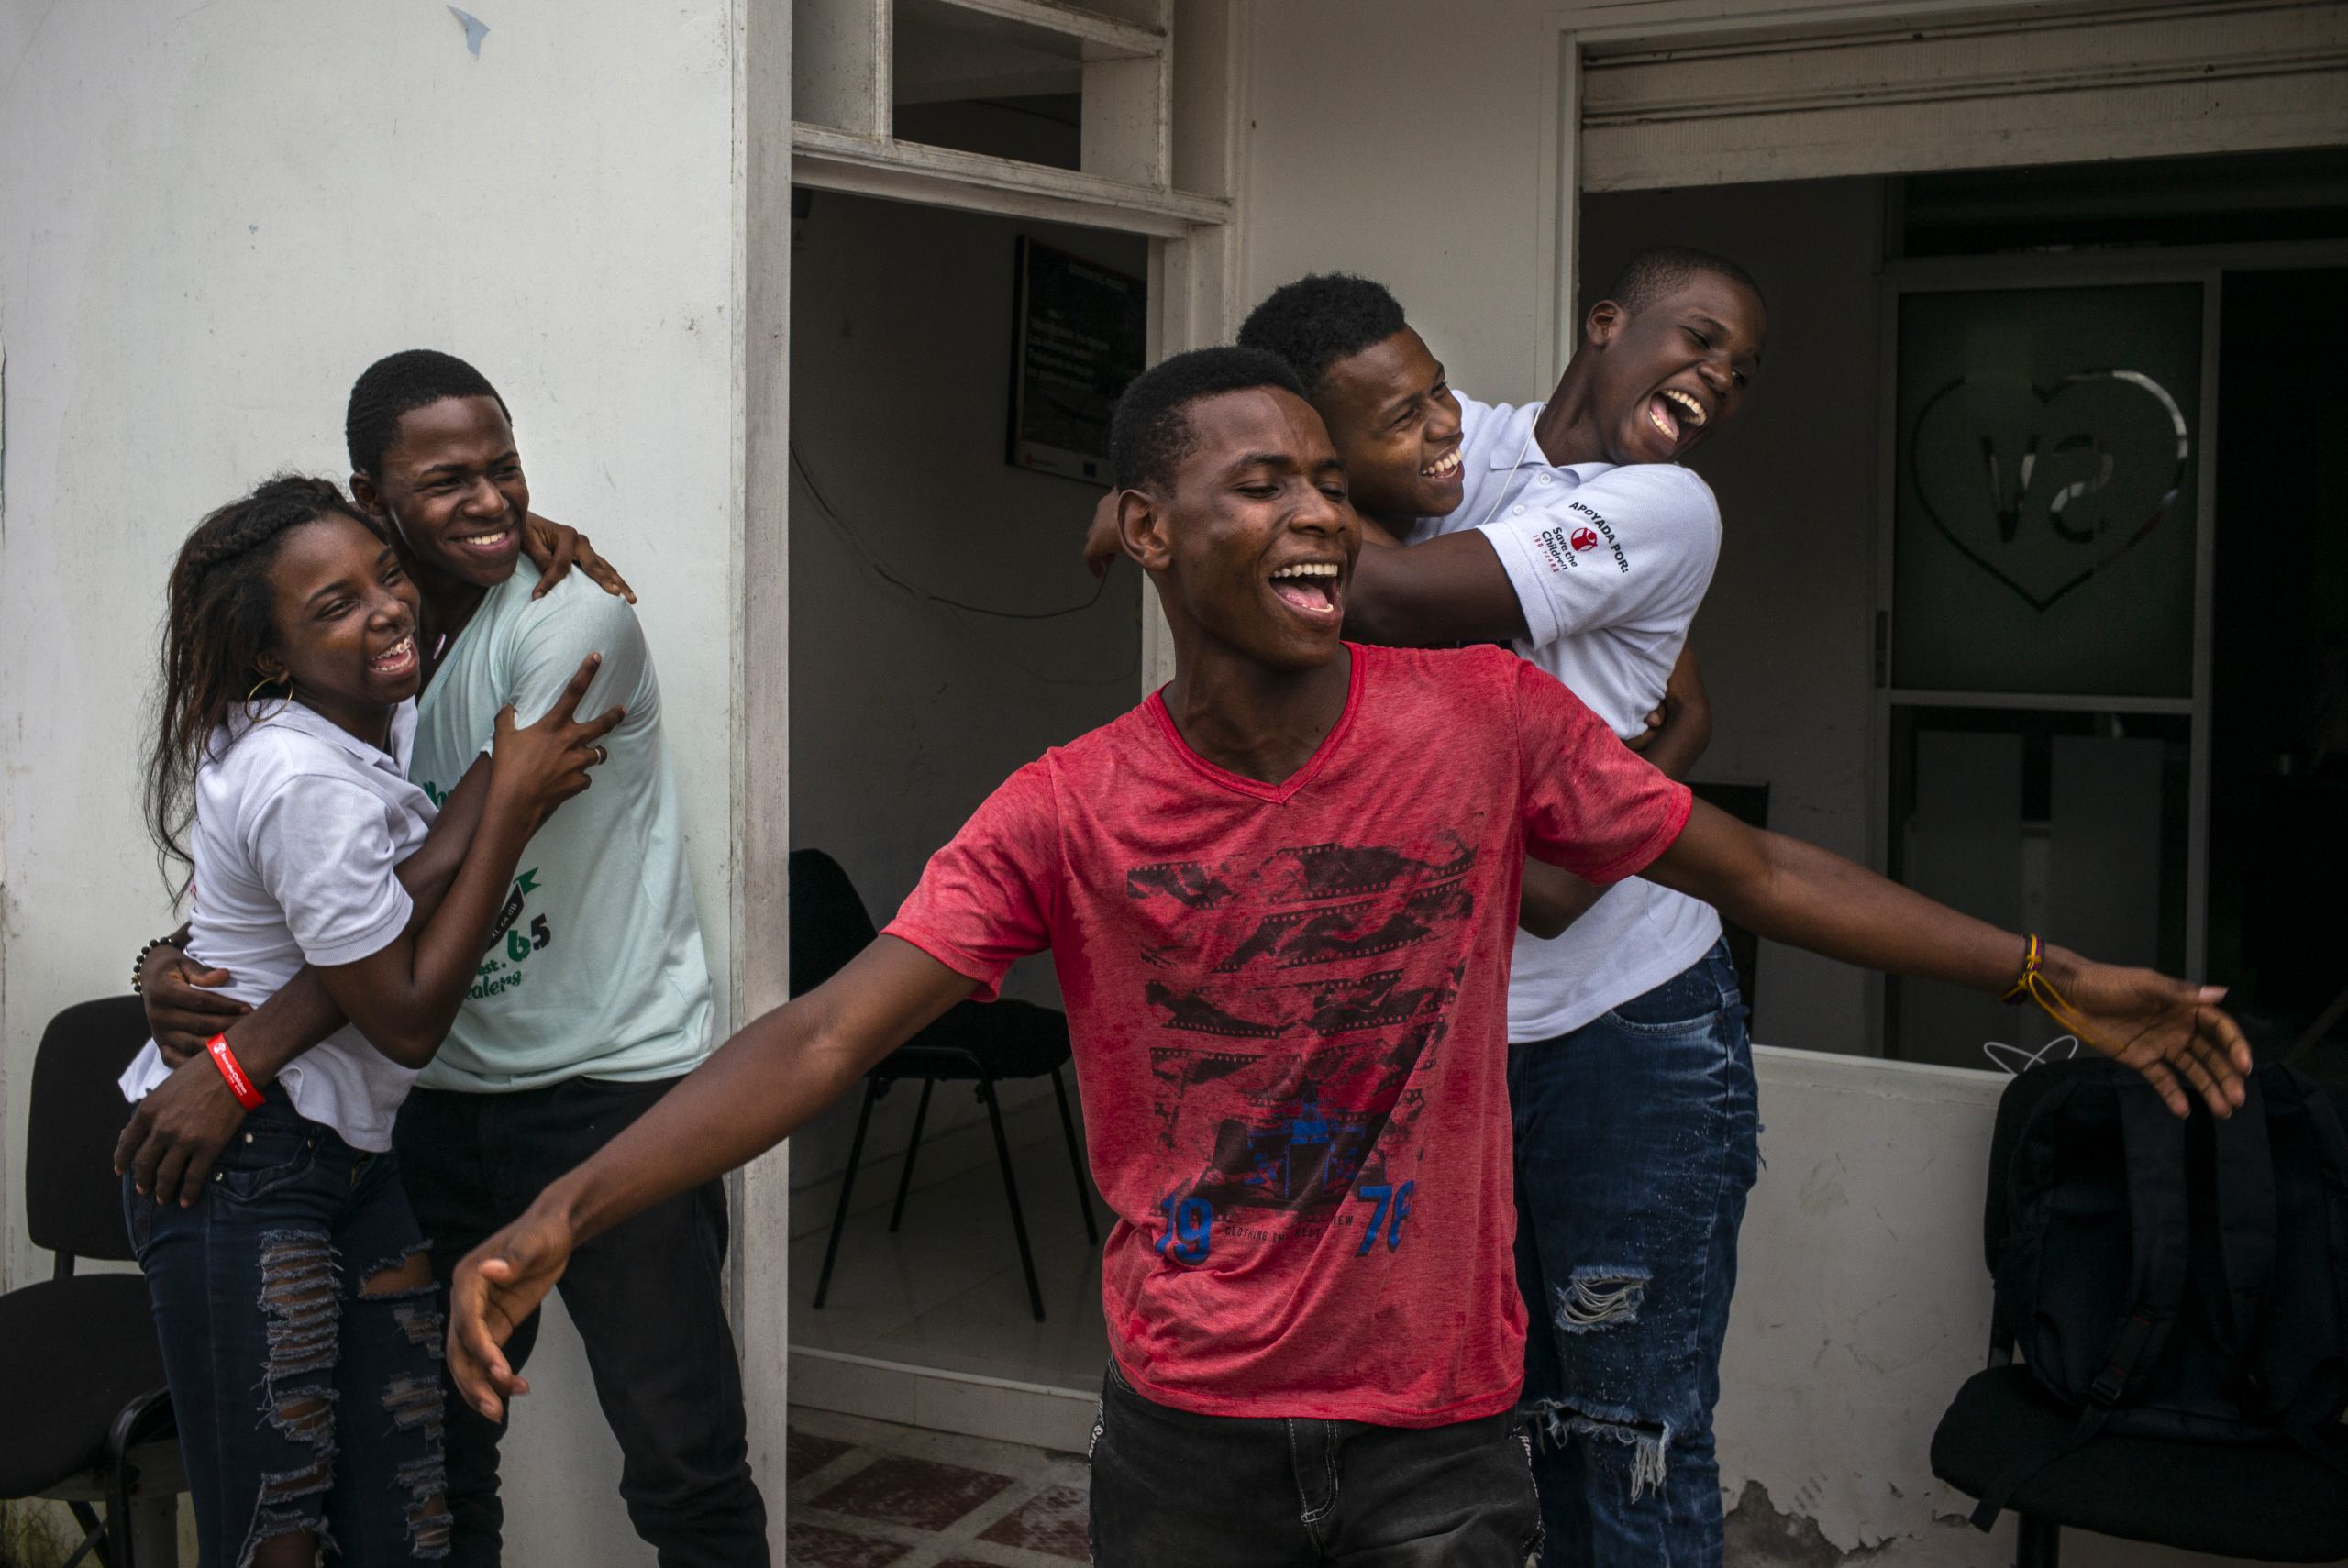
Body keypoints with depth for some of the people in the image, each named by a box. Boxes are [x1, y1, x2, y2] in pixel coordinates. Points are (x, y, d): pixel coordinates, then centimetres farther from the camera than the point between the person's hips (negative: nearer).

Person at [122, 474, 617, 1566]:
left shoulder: (384, 718, 3)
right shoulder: (309, 782, -24)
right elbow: (408, 1018, -20)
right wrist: (516, 801, -20)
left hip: (351, 1152, 9)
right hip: (239, 1168, -9)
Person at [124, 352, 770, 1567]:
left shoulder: (570, 614, -15)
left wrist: (249, 1059, -22)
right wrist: (177, 958, -8)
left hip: (612, 1080, -6)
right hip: (451, 1095, 6)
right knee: (430, 1455, 16)